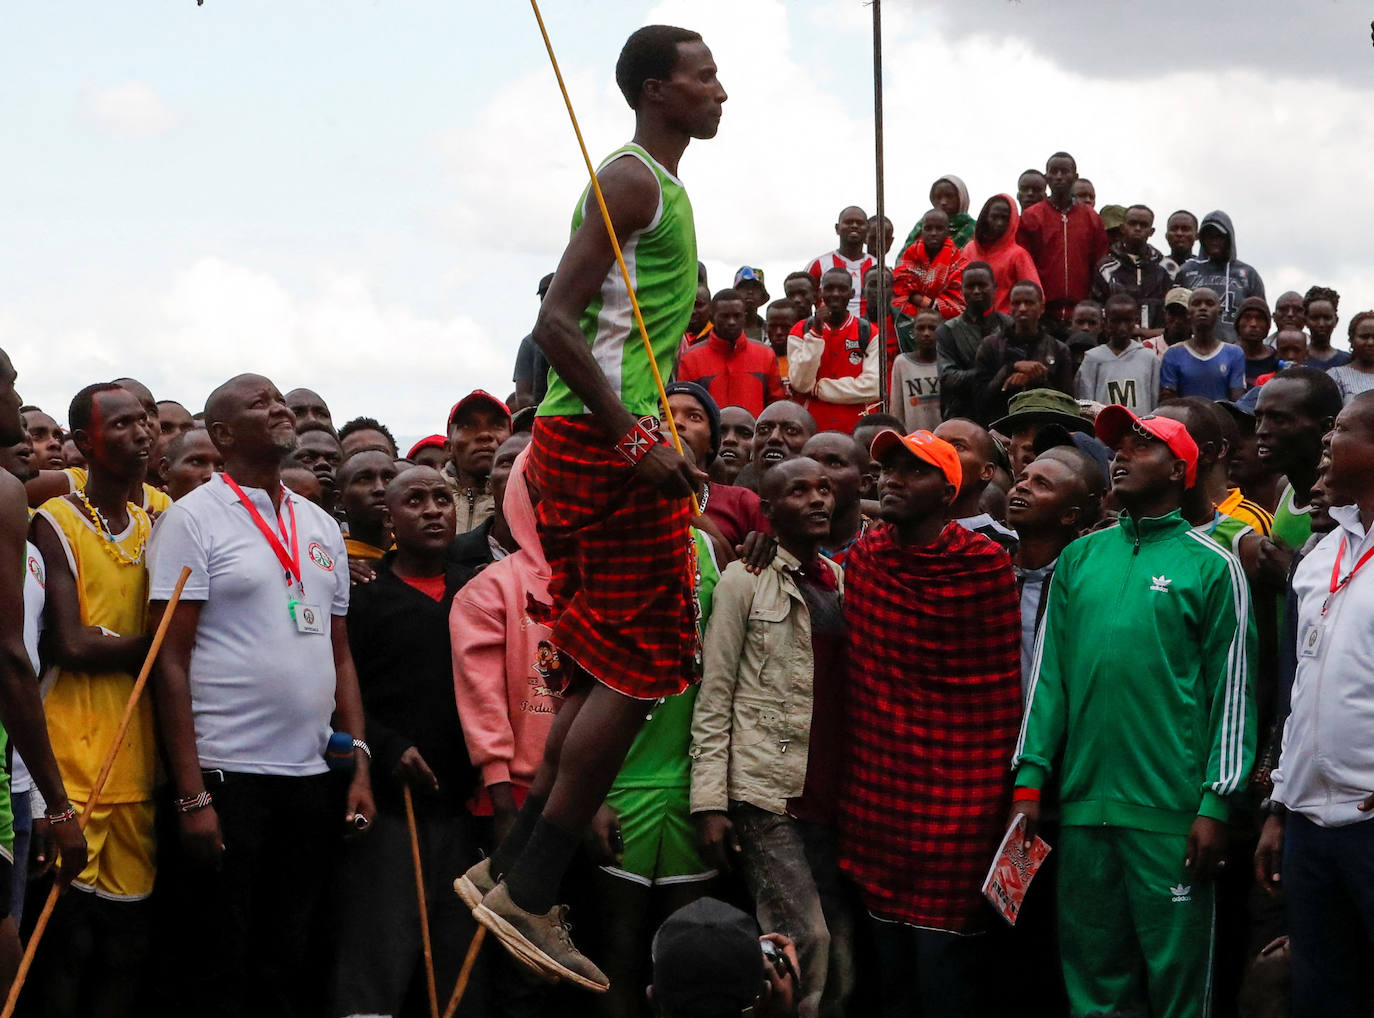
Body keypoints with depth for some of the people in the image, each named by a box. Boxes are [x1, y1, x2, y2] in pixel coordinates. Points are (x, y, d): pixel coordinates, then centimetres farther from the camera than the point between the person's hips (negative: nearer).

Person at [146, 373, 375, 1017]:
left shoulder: (322, 527, 15)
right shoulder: (194, 518, -4)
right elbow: (170, 662, -8)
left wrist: (361, 767, 8)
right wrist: (191, 796, -14)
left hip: (311, 776, 6)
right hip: (225, 774, -6)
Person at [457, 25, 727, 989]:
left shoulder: (657, 185, 21)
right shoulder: (632, 180, -11)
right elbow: (558, 323, -20)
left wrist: (655, 438, 21)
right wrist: (635, 445, -23)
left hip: (597, 440, 10)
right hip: (603, 439, -10)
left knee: (604, 672, 13)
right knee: (637, 669, -9)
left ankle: (509, 873, 16)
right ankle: (531, 894, -7)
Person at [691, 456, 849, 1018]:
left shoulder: (843, 583, 15)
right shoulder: (745, 580, 0)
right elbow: (714, 697, -3)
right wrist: (710, 802, -10)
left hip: (830, 796, 5)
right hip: (766, 792, -5)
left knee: (840, 958, 3)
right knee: (807, 941, -14)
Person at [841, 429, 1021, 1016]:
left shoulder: (984, 565, -7)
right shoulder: (863, 557, 8)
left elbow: (1003, 687, -4)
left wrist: (997, 788, -4)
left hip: (955, 803, -5)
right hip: (875, 790, 5)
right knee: (890, 969, 11)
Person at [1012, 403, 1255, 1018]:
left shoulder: (1210, 566, 0)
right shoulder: (1079, 558, 13)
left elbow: (1232, 692, -3)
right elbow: (1049, 675, 11)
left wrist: (1216, 806, -9)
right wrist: (1030, 779, 2)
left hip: (1172, 814, -4)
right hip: (1084, 805, 4)